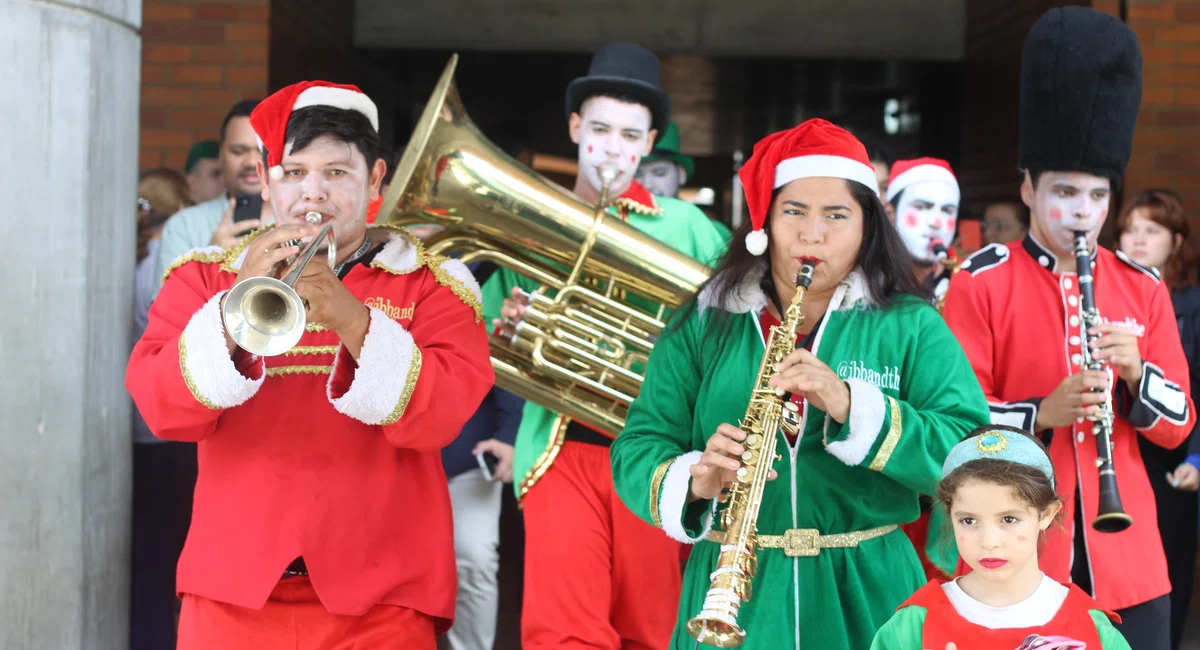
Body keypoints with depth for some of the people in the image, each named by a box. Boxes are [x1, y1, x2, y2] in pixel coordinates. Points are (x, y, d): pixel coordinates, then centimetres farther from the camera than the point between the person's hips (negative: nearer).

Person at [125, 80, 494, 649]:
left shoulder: (433, 283, 5)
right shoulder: (205, 277, 9)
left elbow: (439, 416, -11)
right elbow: (163, 409, -5)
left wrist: (351, 319, -24)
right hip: (232, 595, 1)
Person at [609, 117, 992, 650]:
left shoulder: (911, 327, 1)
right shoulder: (703, 325, 4)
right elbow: (636, 451, 0)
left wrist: (851, 405, -24)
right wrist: (695, 481, -22)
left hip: (865, 599, -1)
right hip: (731, 597, 1)